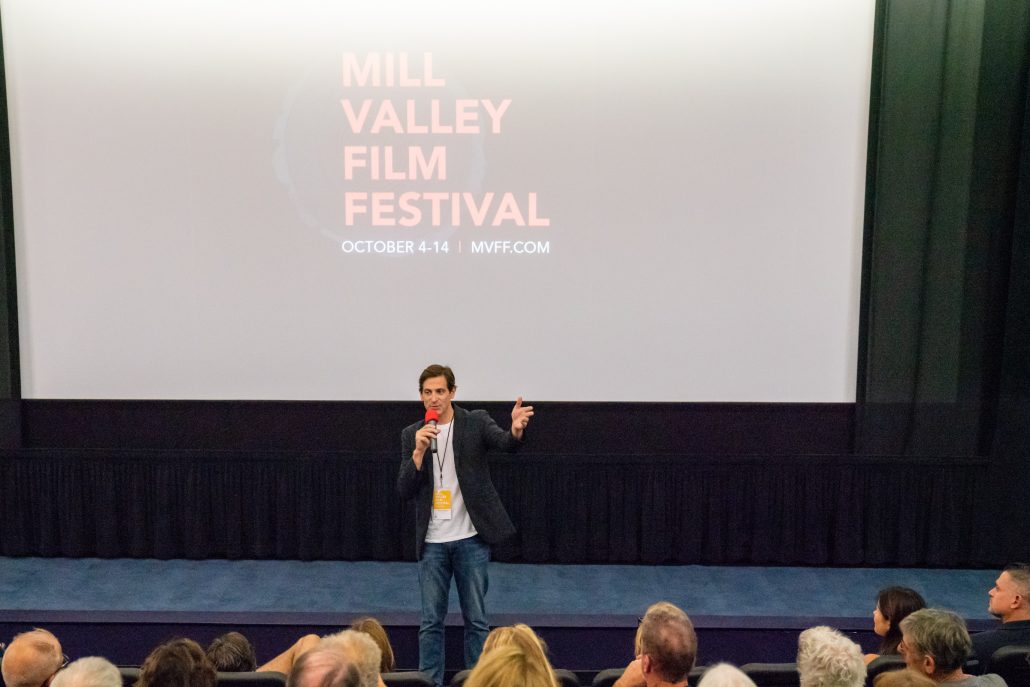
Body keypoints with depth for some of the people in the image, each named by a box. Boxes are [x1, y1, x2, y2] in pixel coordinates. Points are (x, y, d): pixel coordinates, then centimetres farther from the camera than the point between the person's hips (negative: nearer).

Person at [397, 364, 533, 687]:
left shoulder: (476, 422, -2)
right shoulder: (412, 434, 5)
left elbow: (506, 443, -21)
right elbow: (405, 490, 0)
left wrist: (516, 430, -44)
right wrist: (419, 451, -15)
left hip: (471, 538, -2)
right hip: (432, 542, 2)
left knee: (476, 619, 6)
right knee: (431, 621, 7)